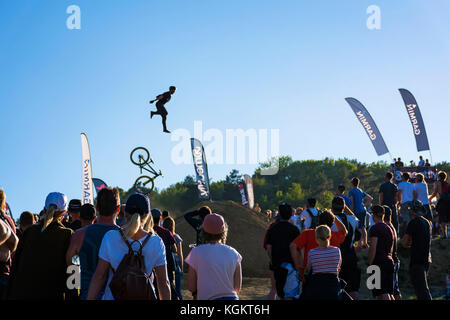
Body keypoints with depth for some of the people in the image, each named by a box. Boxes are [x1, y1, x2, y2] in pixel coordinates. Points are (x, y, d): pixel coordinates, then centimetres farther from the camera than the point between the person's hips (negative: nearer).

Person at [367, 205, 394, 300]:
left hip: (379, 262, -8)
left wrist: (370, 265, -10)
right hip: (389, 261, 8)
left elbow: (373, 248, -14)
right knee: (389, 293, 10)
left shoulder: (375, 228, -8)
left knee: (383, 293, -13)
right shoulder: (389, 228, 18)